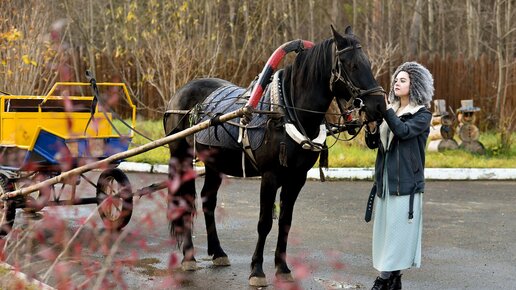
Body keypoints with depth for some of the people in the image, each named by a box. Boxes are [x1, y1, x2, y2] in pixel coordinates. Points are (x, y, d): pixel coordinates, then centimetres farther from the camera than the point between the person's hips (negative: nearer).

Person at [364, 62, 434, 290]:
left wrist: (385, 109, -22)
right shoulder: (390, 111, 14)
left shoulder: (422, 115, -1)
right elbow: (372, 143, 9)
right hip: (384, 179, 6)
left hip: (406, 181, -6)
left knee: (398, 229, -6)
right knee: (385, 230, 7)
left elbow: (403, 131, -20)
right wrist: (372, 124, -9)